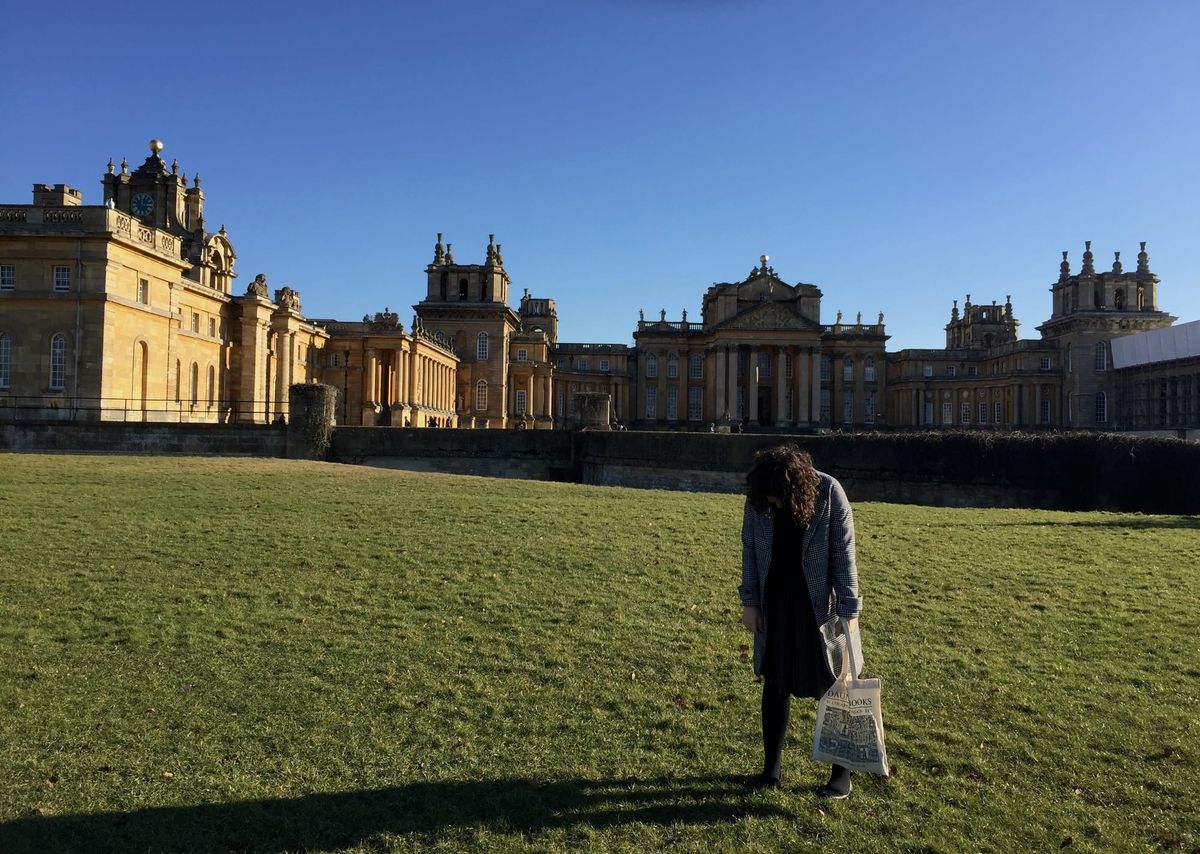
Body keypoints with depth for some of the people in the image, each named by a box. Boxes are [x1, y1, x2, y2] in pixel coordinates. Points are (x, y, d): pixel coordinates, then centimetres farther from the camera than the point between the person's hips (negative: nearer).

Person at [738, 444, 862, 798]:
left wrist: (849, 610, -11)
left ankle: (842, 770, 21)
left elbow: (844, 554, -12)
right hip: (775, 600, 3)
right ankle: (772, 765, 25)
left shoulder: (829, 492, -18)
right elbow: (750, 548, 1)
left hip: (819, 603, -3)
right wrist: (750, 601, 1)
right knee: (775, 683, 10)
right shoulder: (757, 496, -9)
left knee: (831, 687, 7)